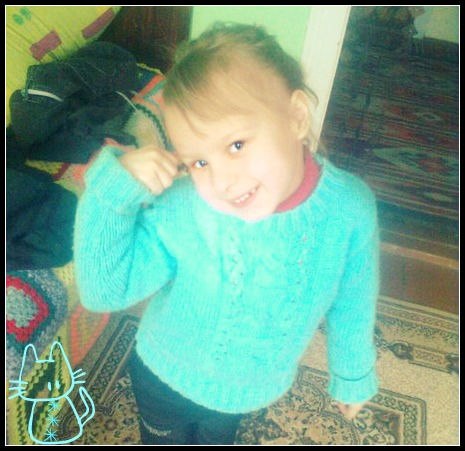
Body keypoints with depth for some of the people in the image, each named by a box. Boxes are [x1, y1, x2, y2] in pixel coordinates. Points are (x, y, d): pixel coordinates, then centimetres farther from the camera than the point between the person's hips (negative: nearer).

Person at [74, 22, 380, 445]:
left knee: (218, 433, 35)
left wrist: (353, 373, 6)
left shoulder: (351, 209, -28)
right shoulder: (181, 211, -35)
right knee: (165, 437, 31)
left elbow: (351, 303, -10)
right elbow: (105, 288, -25)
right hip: (165, 375, -1)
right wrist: (113, 189, -39)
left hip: (252, 388, 2)